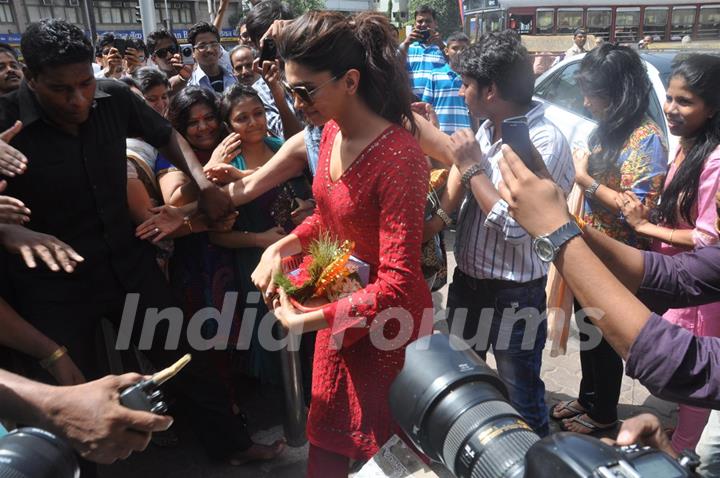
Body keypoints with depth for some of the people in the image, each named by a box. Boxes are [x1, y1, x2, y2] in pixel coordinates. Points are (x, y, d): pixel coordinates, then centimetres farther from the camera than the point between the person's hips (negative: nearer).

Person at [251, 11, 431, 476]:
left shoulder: (398, 158, -28)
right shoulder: (333, 131, -2)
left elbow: (397, 282, -28)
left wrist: (308, 320, -23)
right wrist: (280, 248, -3)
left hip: (384, 318, -7)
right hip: (339, 307, 8)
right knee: (327, 437, 24)